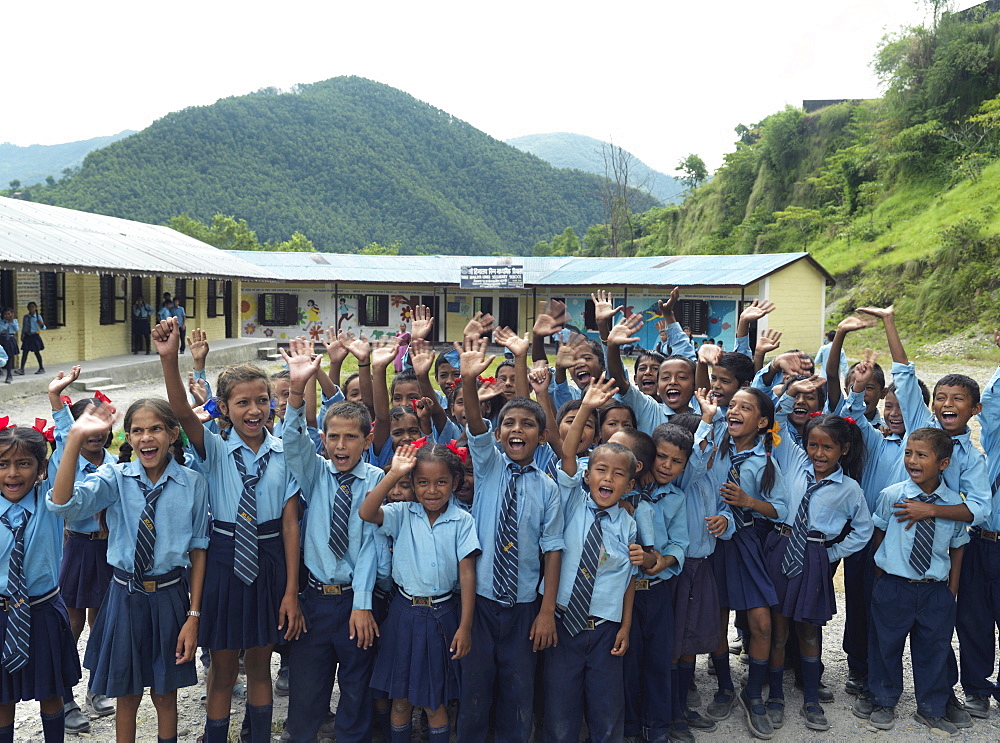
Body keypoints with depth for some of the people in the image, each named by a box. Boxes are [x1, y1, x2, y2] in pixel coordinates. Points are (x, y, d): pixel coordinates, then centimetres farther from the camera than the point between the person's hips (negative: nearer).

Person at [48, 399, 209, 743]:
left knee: (165, 694, 16)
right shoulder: (115, 477, -7)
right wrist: (76, 438, -33)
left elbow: (198, 549, -3)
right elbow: (62, 504, -24)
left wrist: (194, 615, -5)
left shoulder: (193, 483, -8)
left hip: (170, 597, 0)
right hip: (125, 595, 1)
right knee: (127, 695, 16)